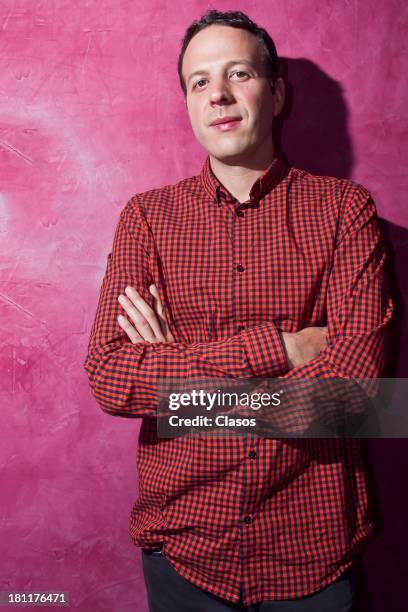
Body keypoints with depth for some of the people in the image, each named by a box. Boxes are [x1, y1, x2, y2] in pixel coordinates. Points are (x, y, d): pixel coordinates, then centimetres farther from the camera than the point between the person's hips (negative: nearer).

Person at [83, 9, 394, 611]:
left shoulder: (345, 207, -6)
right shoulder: (147, 217, -2)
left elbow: (354, 379, -18)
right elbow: (108, 379, -14)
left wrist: (177, 368, -16)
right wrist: (278, 347, -21)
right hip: (181, 545, 2)